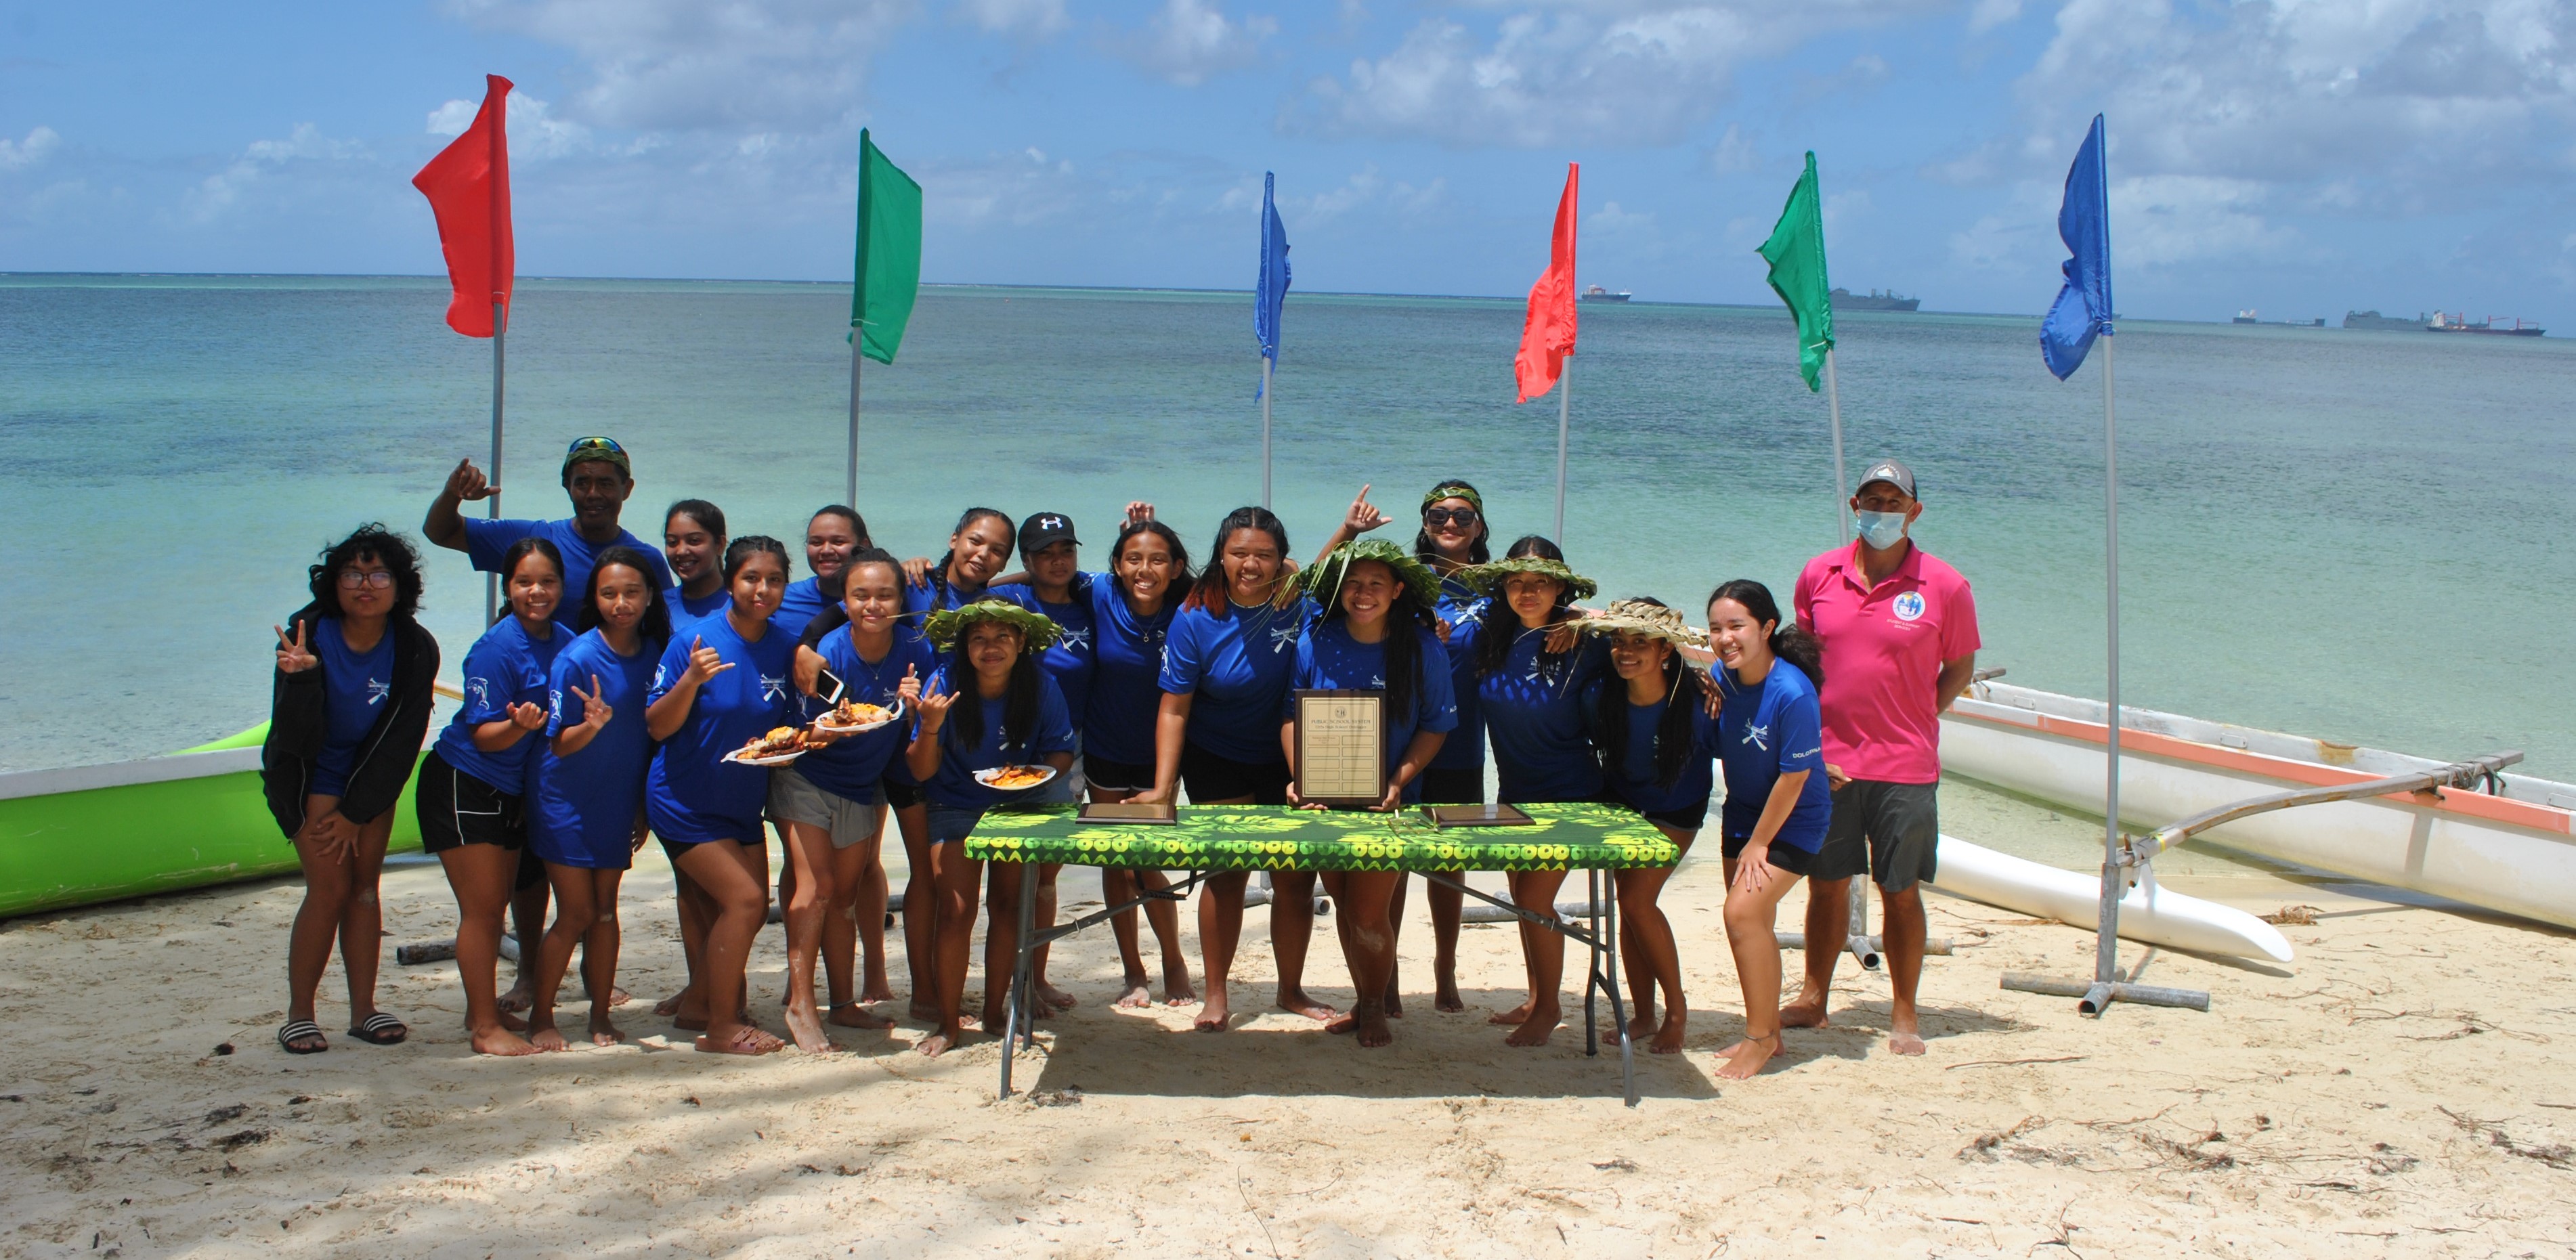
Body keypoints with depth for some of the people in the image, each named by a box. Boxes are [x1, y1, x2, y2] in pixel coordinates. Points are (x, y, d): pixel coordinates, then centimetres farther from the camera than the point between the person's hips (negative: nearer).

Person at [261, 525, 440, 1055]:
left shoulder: (415, 648, -16)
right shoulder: (307, 638, -23)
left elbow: (404, 738, -11)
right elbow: (296, 739, -27)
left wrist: (356, 813, -11)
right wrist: (300, 678, -45)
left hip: (372, 776, 3)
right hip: (310, 776, -3)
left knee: (364, 885, 2)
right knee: (331, 886, -11)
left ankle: (364, 1010, 8)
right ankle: (299, 1015, -1)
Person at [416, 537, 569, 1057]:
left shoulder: (566, 643, 0)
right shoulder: (496, 648, -20)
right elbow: (484, 737, -20)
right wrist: (518, 725, -37)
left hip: (513, 792, 7)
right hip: (462, 784, -7)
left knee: (496, 904, 14)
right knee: (481, 907, -6)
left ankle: (484, 1011, 26)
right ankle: (485, 1026, 0)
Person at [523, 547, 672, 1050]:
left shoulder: (655, 653, -2)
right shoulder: (576, 659, -17)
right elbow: (560, 744, -14)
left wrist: (644, 807, 11)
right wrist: (593, 724, -34)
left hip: (619, 802, 4)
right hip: (567, 801, -4)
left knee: (605, 909, 9)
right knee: (577, 913, -3)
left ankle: (601, 1017, 19)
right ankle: (541, 1016, 12)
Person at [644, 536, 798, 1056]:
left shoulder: (787, 648, -3)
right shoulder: (695, 641, -17)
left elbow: (786, 726, 10)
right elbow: (658, 727, -16)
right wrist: (691, 680, -32)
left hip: (742, 803, 6)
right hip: (685, 801, -6)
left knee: (749, 910, 10)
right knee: (743, 900, -15)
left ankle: (697, 1003, 32)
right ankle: (721, 1027, -3)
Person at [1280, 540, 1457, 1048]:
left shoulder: (1422, 648, -7)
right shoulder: (1317, 642, -5)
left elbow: (1435, 726, -4)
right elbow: (1292, 715, 0)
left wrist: (1399, 782, -16)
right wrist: (1297, 777, -14)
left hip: (1388, 803, -2)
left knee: (1369, 916, -4)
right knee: (1344, 907, 13)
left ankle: (1376, 1006, 20)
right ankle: (1361, 999, 32)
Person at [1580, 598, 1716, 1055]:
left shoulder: (1696, 697, -32)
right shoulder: (1603, 694, -25)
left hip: (1677, 809, -4)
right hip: (1622, 799, 4)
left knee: (1638, 900, -14)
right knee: (1629, 906, 4)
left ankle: (1677, 1008, 4)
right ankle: (1644, 1015, 18)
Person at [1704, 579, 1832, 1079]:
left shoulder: (1792, 693, -28)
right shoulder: (1720, 678, -9)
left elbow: (1793, 778, -21)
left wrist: (1758, 843, -15)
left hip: (1793, 821, -7)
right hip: (1742, 813, 7)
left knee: (1743, 912, -16)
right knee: (1753, 921, 11)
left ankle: (1761, 1037, -1)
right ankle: (1765, 1031, 27)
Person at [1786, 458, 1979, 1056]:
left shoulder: (1945, 586, -5)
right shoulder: (1819, 575, 2)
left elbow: (1960, 670, 5)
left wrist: (1913, 729, -2)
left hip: (1905, 768, -2)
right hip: (1827, 762, 2)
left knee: (1901, 893, 4)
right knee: (1826, 885, 11)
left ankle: (1904, 1017, 15)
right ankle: (1812, 1000, 24)